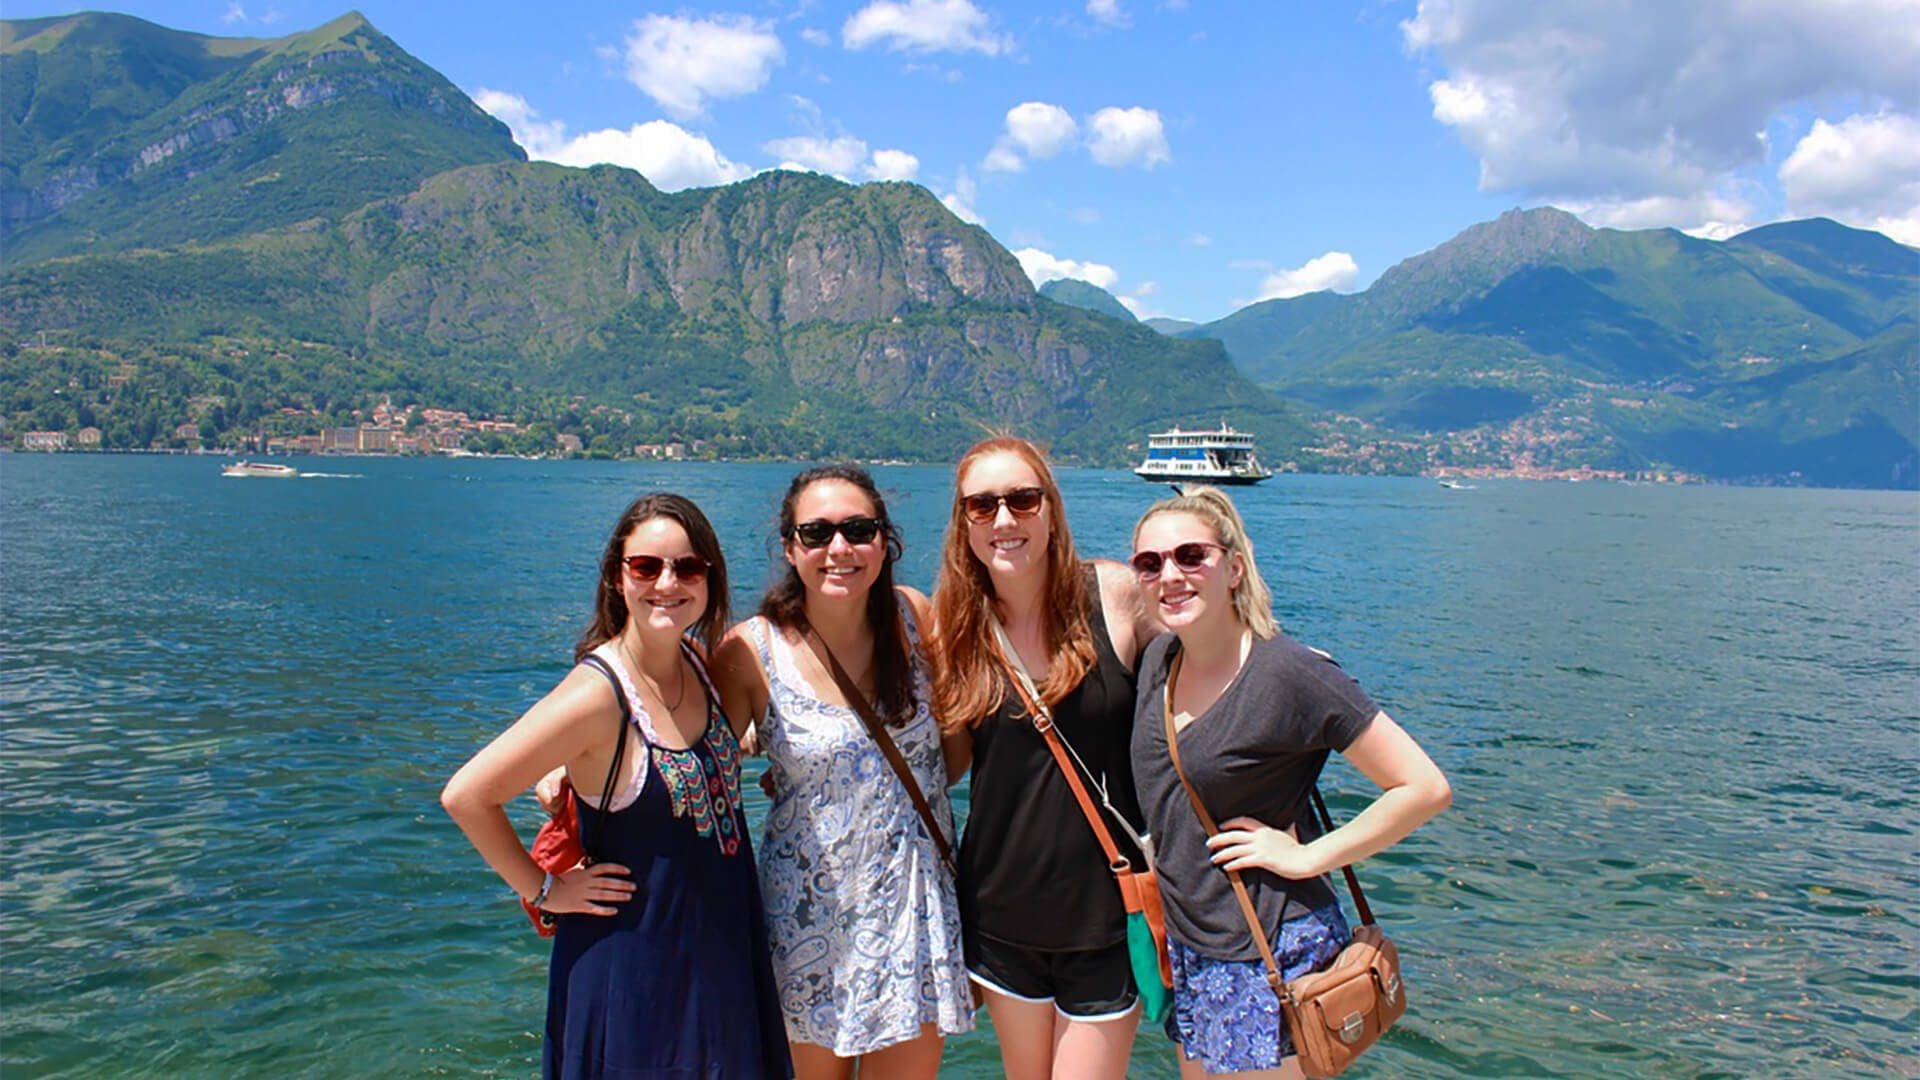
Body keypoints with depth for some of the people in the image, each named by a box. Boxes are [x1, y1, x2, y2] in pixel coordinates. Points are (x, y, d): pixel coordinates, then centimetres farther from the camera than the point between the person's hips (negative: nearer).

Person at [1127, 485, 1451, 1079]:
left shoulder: (1290, 674, -20)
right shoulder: (1159, 658, 1)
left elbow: (1425, 788, -18)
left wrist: (1306, 856, -16)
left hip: (1269, 958, -7)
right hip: (1187, 947, 7)